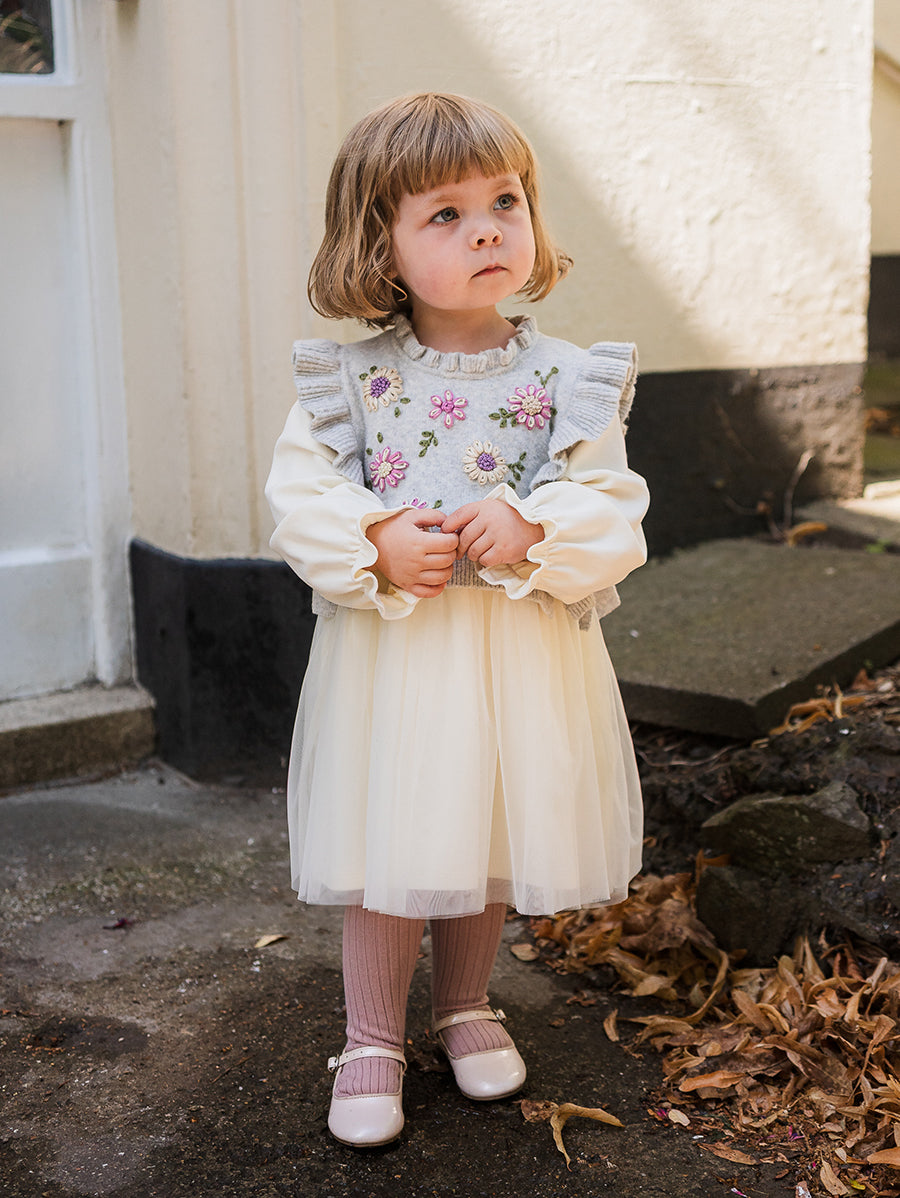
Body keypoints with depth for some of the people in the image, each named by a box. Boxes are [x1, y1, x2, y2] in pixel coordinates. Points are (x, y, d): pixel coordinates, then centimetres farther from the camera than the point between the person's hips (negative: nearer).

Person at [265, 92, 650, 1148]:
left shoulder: (564, 378, -4)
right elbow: (298, 497, -6)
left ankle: (465, 1008, 42)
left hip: (522, 656, 2)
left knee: (491, 846, 17)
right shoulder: (353, 378, -5)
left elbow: (614, 515, -7)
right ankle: (372, 1041, 28)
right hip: (389, 653, -1)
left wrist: (531, 528, -26)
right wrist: (376, 546, -23)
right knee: (389, 857, 7)